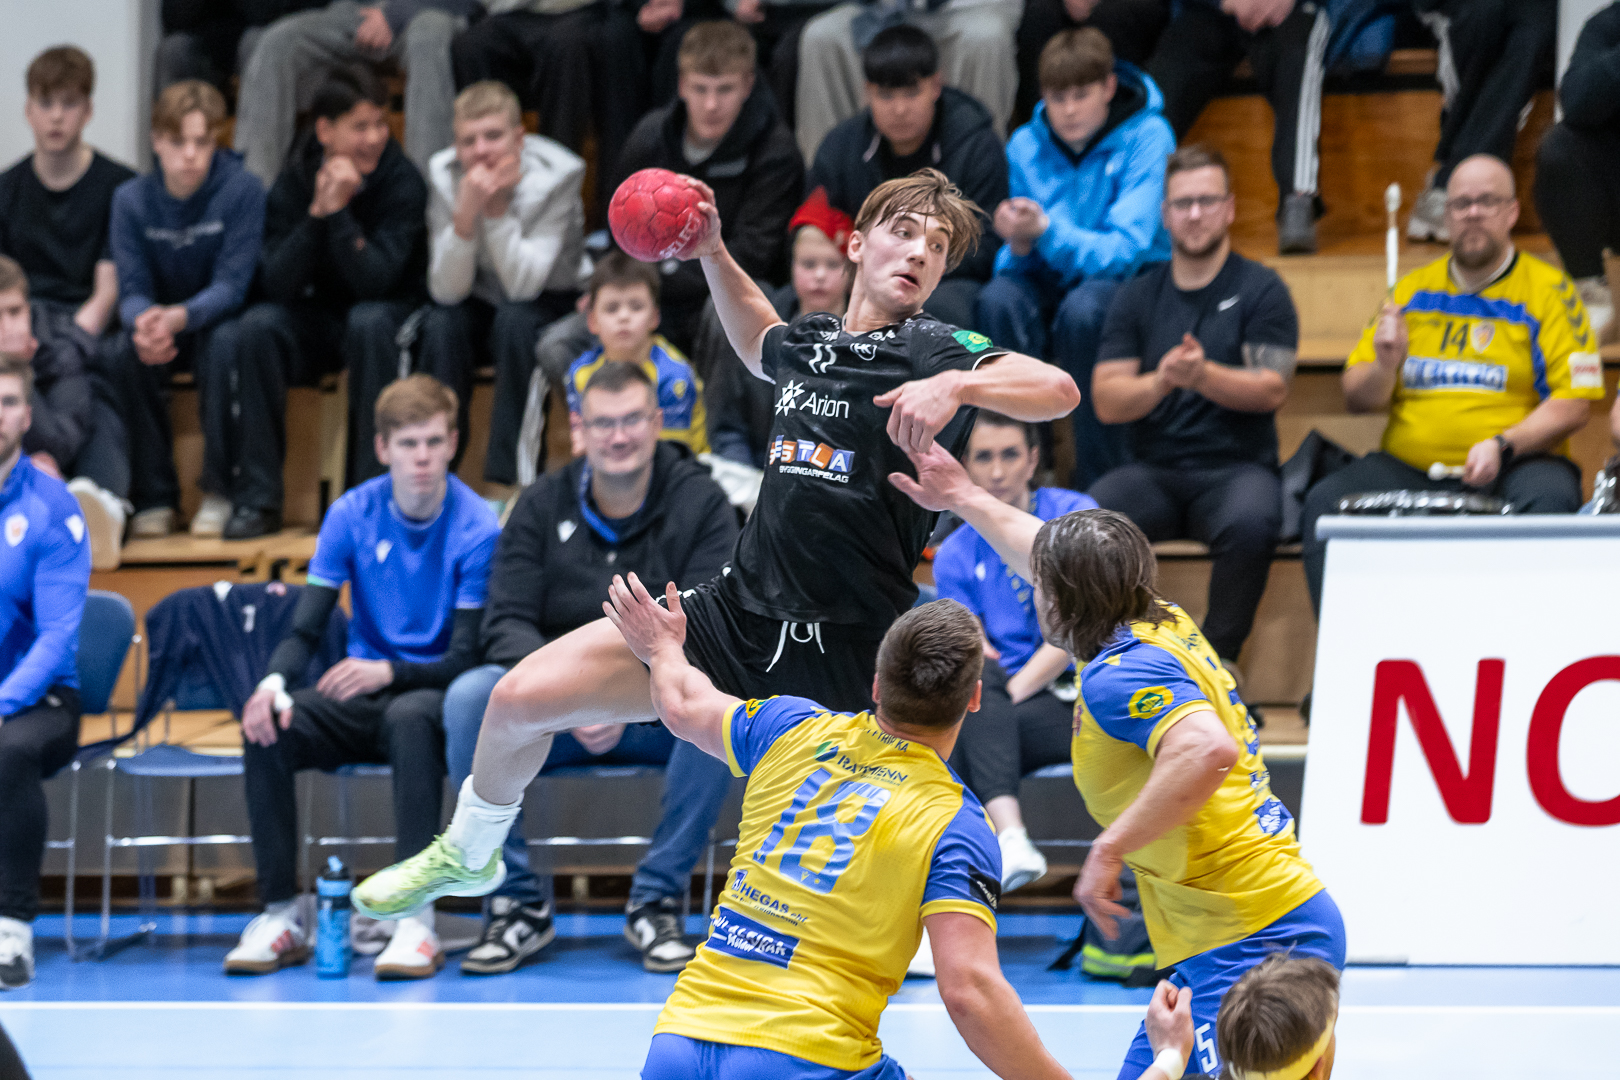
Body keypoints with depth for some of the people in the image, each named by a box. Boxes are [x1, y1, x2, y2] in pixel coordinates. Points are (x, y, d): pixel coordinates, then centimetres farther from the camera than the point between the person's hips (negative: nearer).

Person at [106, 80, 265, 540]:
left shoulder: (242, 190, -16)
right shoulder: (131, 199, -7)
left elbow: (230, 286, -20)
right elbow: (132, 290, -10)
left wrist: (179, 317, -41)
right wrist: (145, 322, -37)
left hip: (217, 320, -3)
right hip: (159, 319, 3)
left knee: (222, 351, -36)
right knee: (124, 355, -29)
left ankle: (219, 493, -21)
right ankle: (153, 496, -18)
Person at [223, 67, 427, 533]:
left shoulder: (402, 181, -14)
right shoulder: (293, 182, -8)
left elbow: (376, 281, -24)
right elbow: (277, 285, -18)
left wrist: (338, 213, -32)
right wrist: (316, 213, -29)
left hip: (386, 318, -2)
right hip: (312, 326, 2)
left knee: (369, 322, -35)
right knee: (254, 328, -26)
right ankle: (256, 497, -22)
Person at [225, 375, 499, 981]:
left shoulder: (476, 528, -9)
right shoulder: (352, 515, 1)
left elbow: (466, 659, -12)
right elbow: (306, 628, 0)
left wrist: (388, 671, -30)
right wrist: (274, 681, -23)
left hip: (435, 698, -4)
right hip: (363, 702, 4)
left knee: (409, 716, -39)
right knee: (264, 727, -25)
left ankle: (417, 921, -40)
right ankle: (280, 914, -19)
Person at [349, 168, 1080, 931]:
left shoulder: (936, 350, -7)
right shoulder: (809, 341, 10)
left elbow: (1057, 389, -22)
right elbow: (759, 344, 36)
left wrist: (957, 385, -36)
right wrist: (713, 253, 24)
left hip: (845, 662, -5)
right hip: (737, 611, 5)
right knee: (521, 698, 0)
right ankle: (468, 855, 27)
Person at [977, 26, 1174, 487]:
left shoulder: (1147, 137, -12)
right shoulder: (1026, 146, 0)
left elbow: (1125, 249, -20)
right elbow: (1014, 261, 0)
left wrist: (1048, 232, -35)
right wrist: (1019, 244, -26)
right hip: (1052, 285, 4)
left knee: (1084, 307, -37)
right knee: (1000, 298, -30)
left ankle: (1101, 480, -25)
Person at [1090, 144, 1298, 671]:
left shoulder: (1260, 289, 6)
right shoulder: (1138, 296, 14)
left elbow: (1272, 390, -6)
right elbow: (1106, 401, 5)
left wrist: (1202, 375, -24)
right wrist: (1160, 381, -17)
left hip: (1236, 467, -2)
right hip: (1153, 469, 2)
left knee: (1251, 523, -37)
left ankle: (1219, 656, -18)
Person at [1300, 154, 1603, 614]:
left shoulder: (1548, 291, 4)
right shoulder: (1414, 291, 15)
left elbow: (1573, 403, -4)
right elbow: (1358, 399, 15)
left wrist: (1503, 446, -19)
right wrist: (1386, 364, -7)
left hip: (1512, 469, -3)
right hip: (1408, 467, 3)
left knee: (1549, 499, -36)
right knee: (1324, 502, -22)